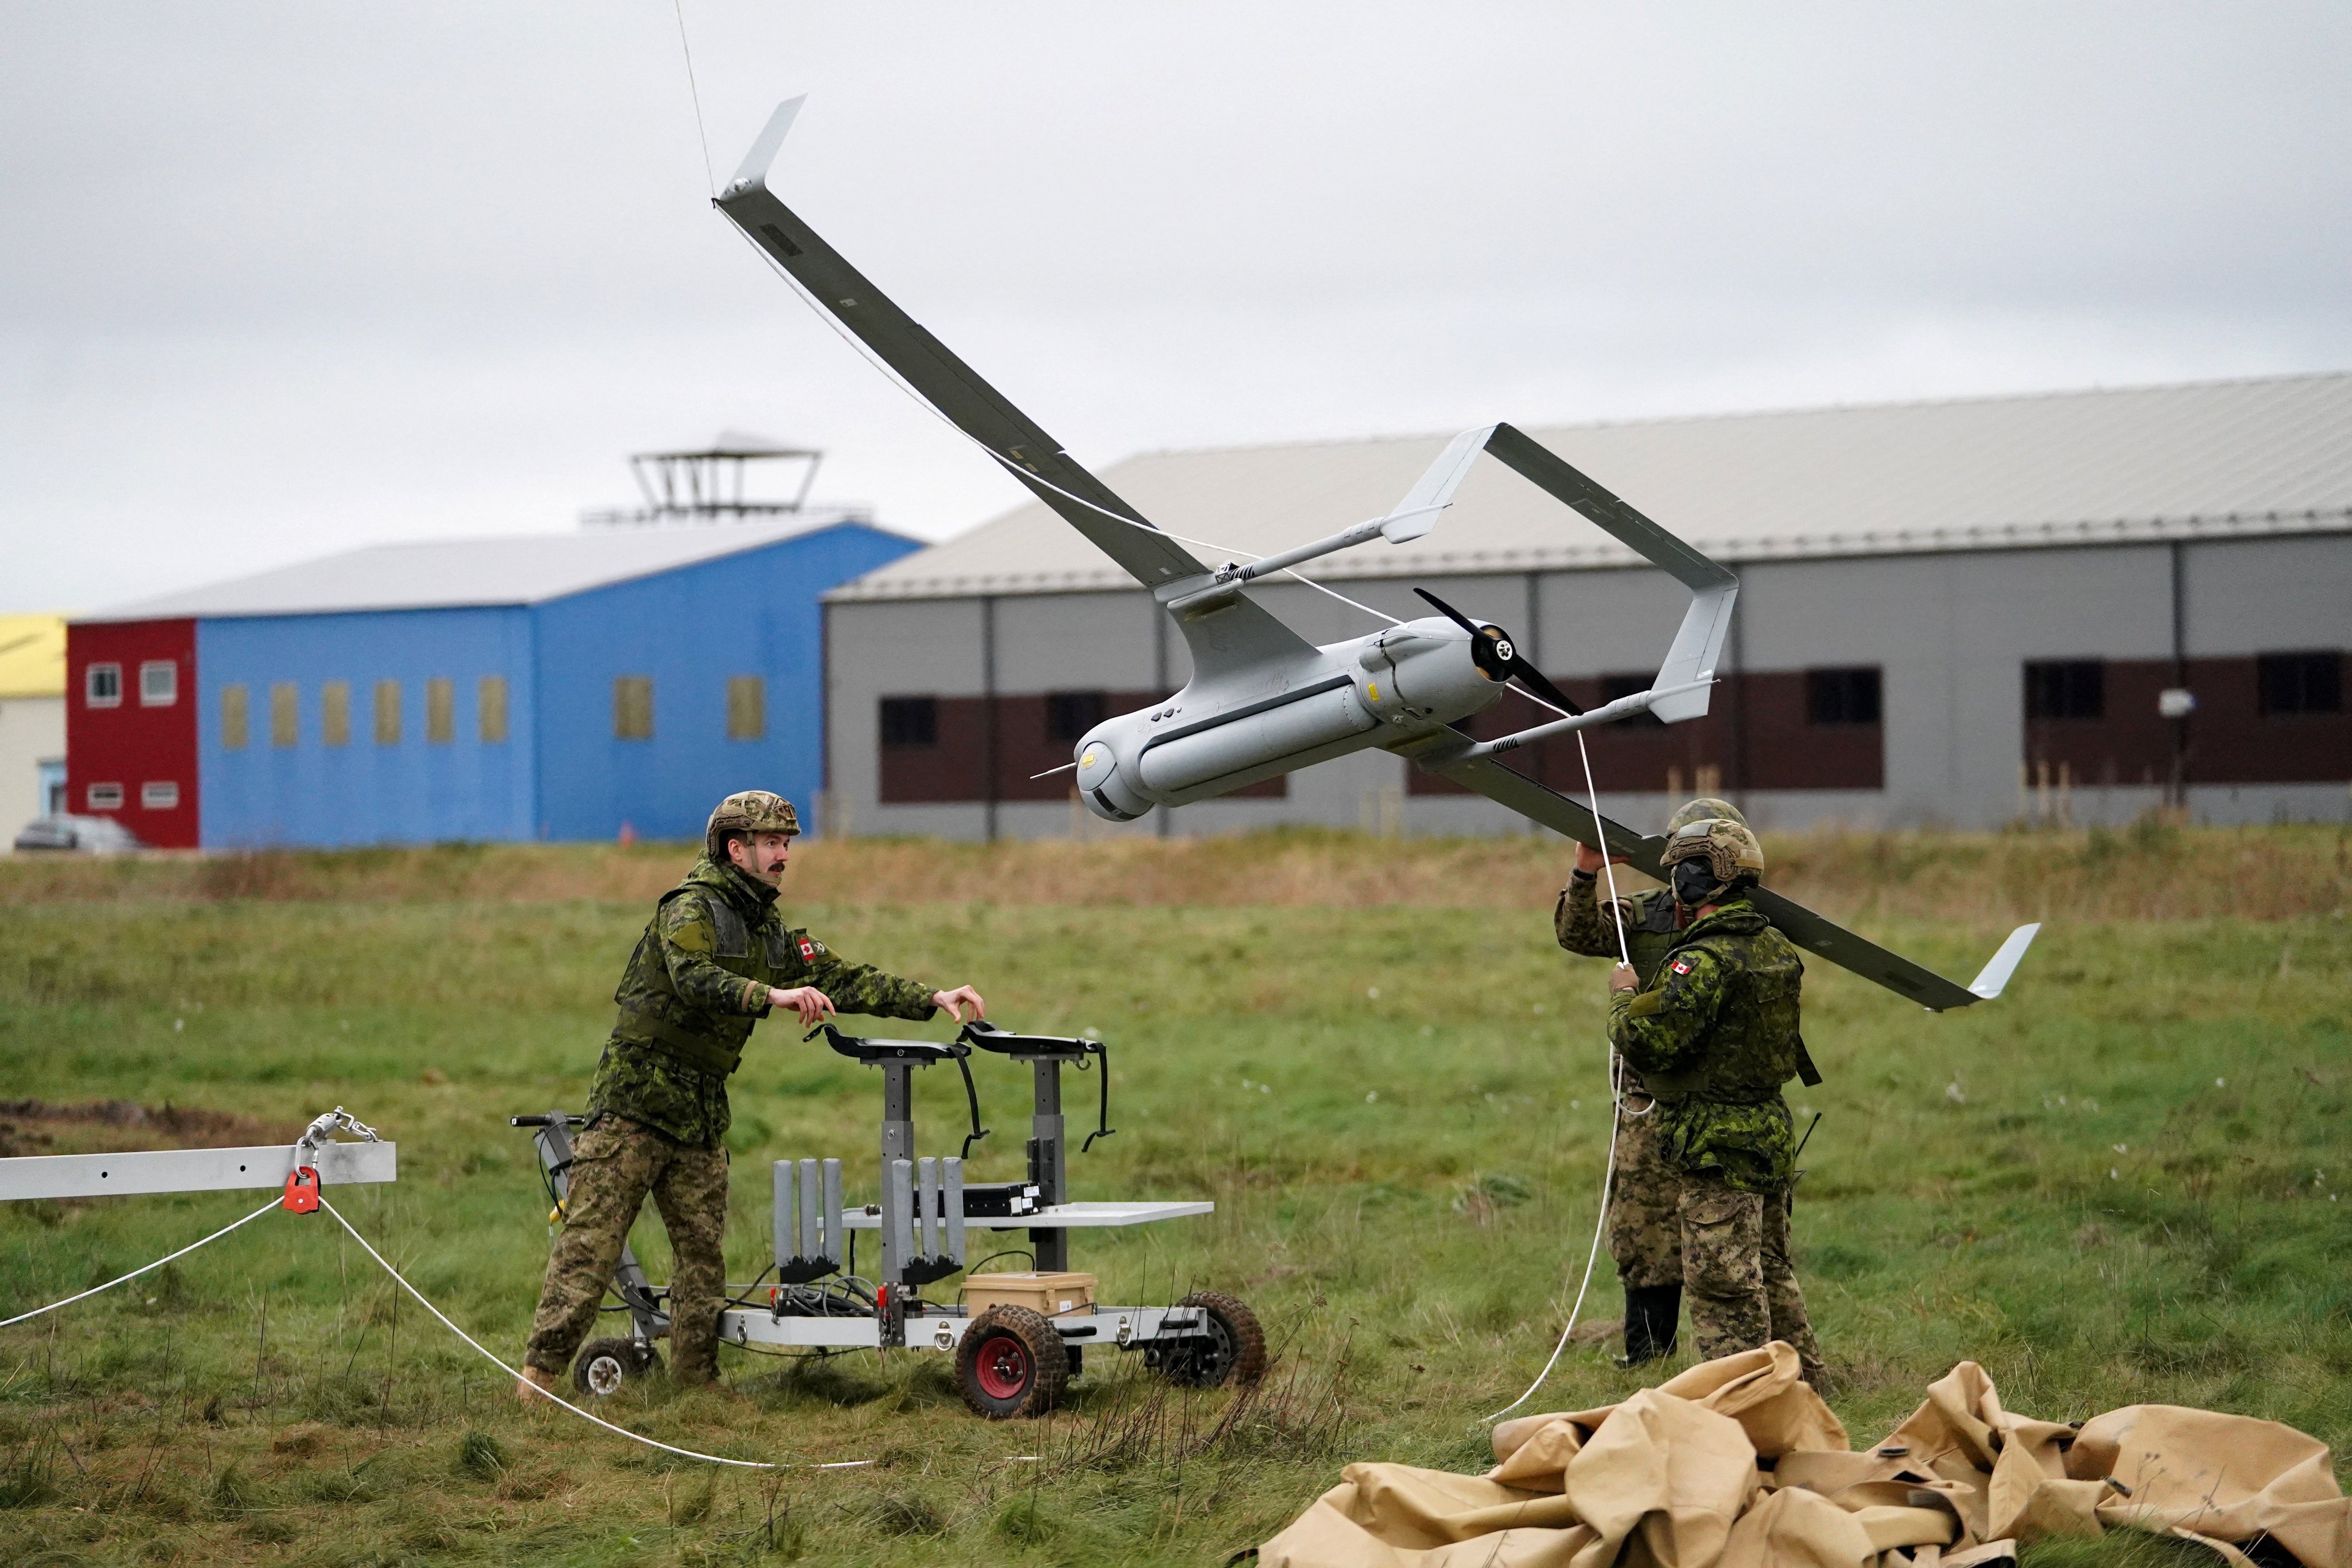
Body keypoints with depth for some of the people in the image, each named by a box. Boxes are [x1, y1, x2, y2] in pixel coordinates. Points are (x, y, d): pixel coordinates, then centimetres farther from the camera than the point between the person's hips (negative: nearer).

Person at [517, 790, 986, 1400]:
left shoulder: (770, 930, 13)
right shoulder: (692, 909, -13)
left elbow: (839, 978, 11)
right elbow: (693, 978, -32)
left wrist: (932, 1000, 2)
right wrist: (774, 996, -45)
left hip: (702, 1110, 8)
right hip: (636, 1098, -8)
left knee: (703, 1249, 6)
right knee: (592, 1241, -8)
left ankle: (698, 1382, 12)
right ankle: (541, 1372, -5)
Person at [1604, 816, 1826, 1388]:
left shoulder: (1706, 961, -20)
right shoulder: (1778, 951, 9)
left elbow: (1644, 1041, -23)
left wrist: (1625, 994, -4)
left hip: (1717, 1147, -9)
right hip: (1772, 1133, 9)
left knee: (1723, 1283, -4)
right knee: (1771, 1271, 20)